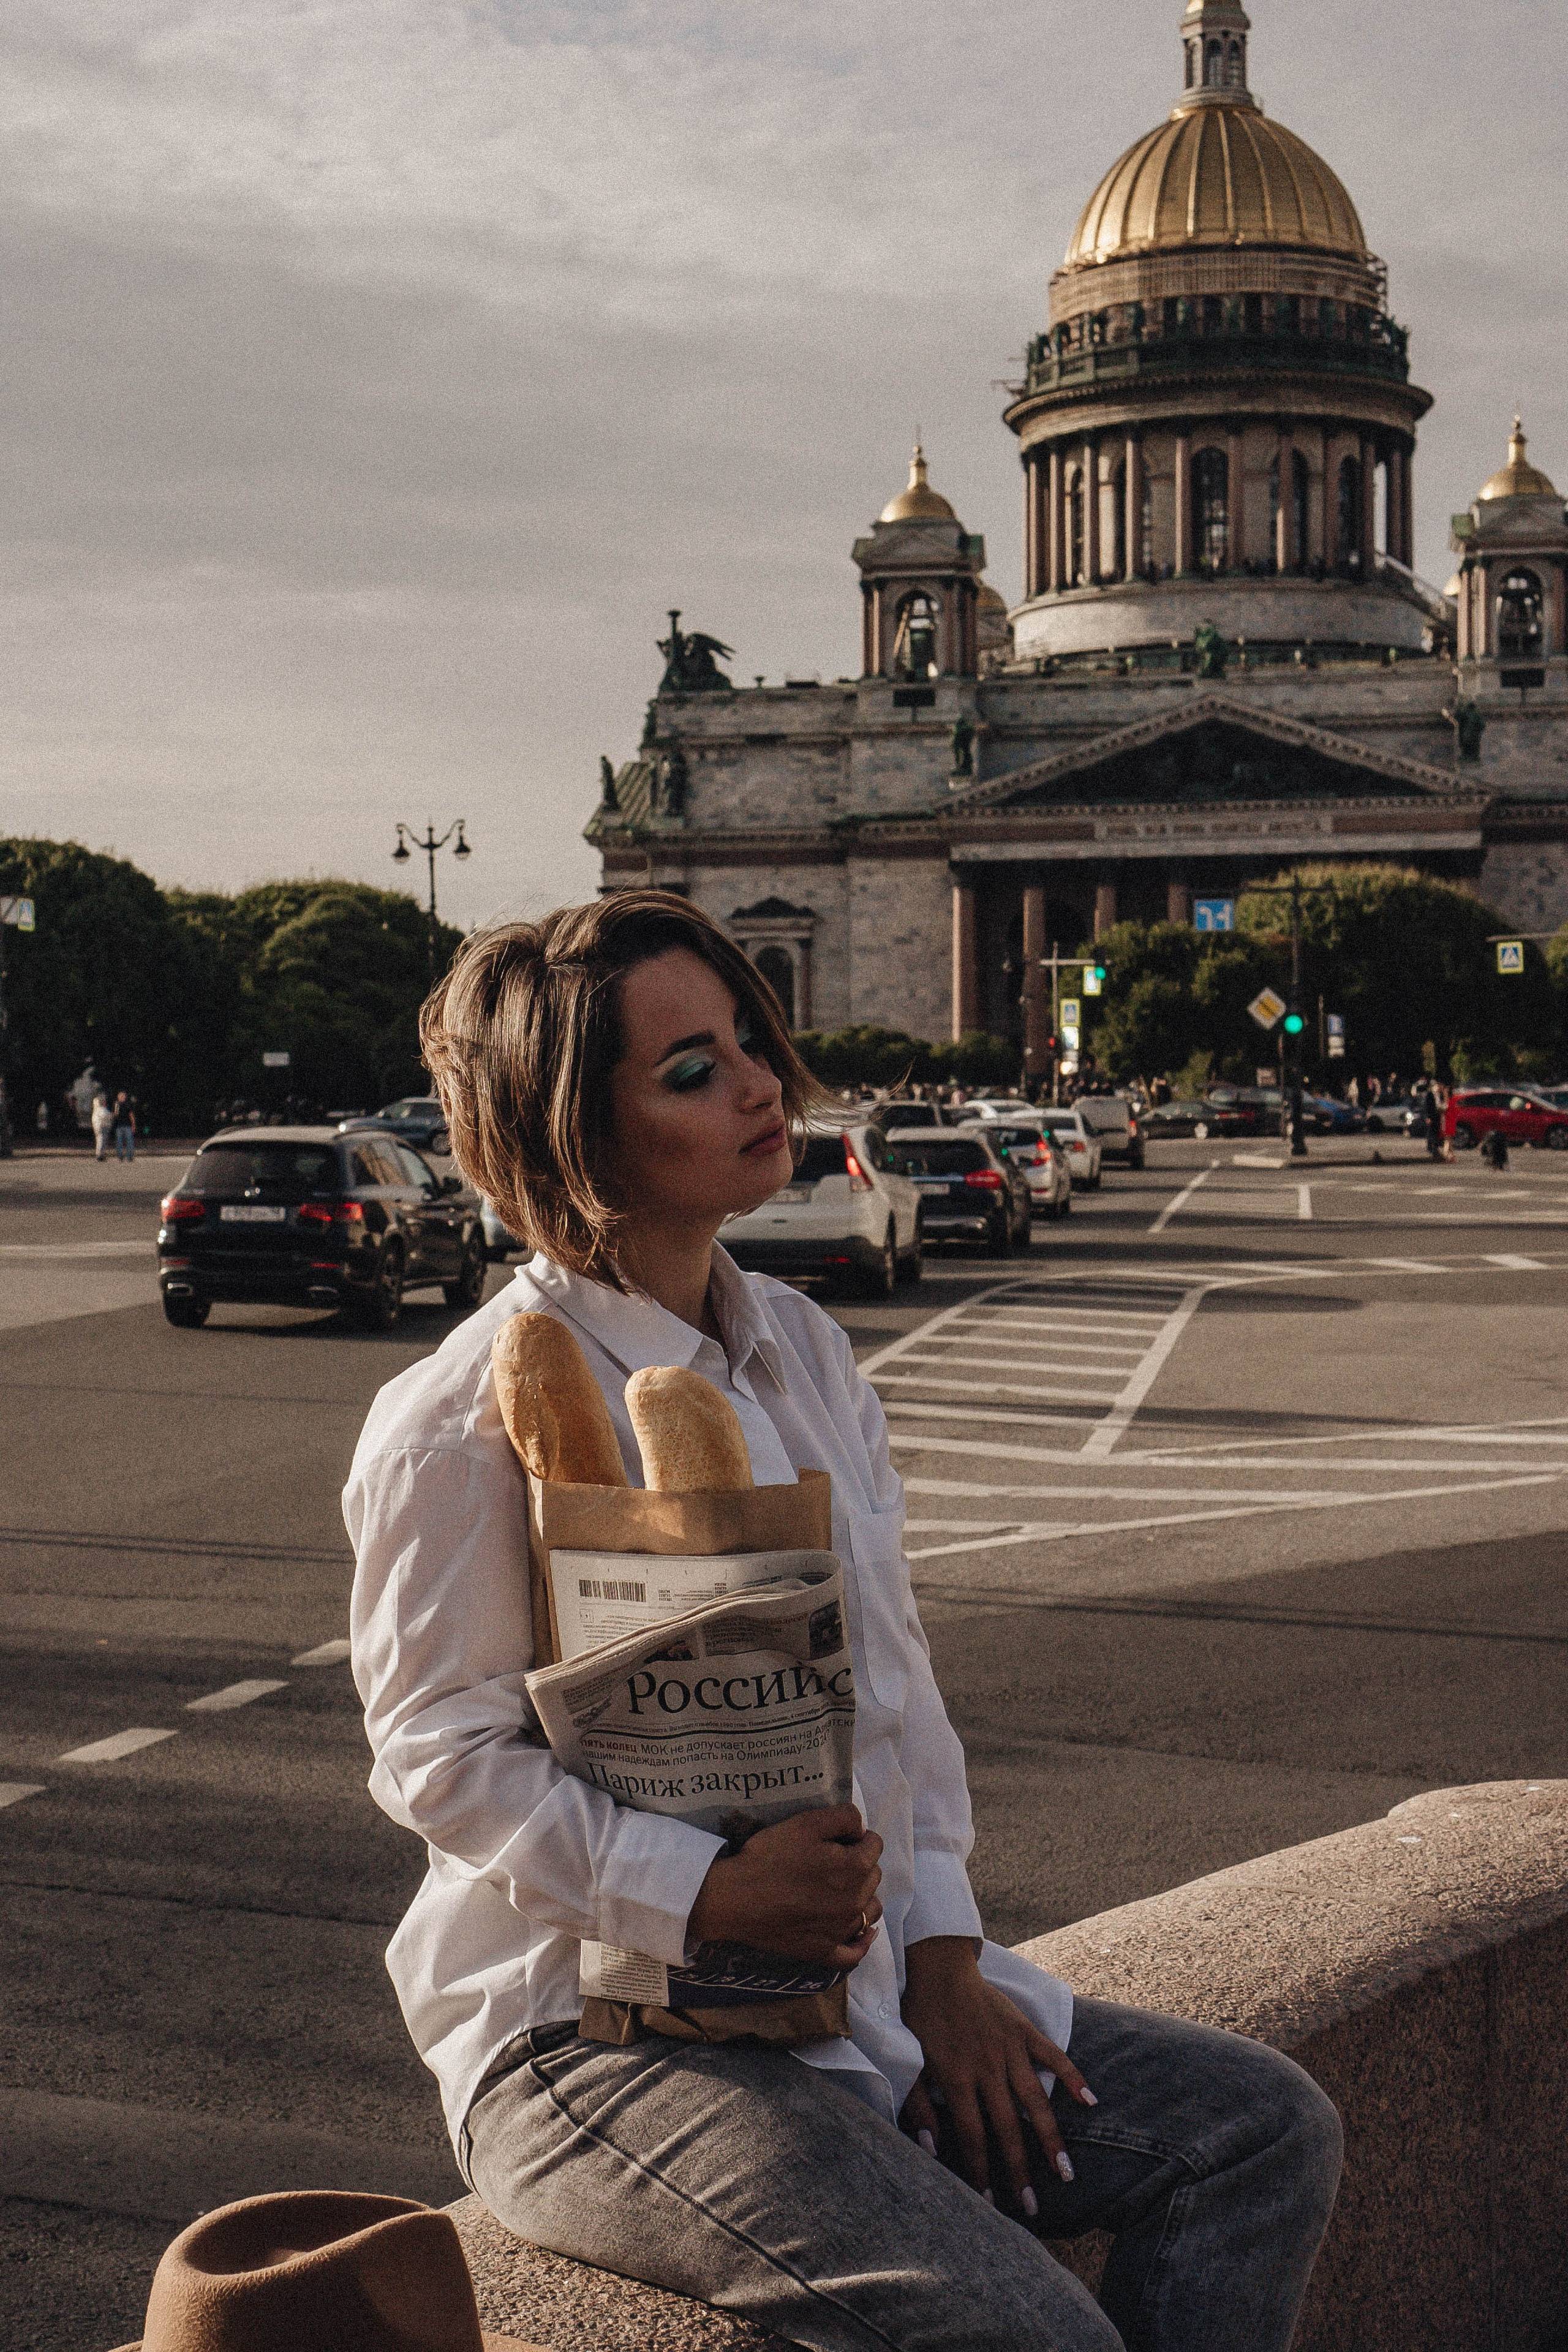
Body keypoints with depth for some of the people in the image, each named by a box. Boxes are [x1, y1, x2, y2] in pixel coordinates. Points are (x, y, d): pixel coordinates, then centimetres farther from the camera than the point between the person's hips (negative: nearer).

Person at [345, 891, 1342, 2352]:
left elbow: (894, 1673, 11)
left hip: (860, 1977, 7)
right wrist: (709, 1893, -23)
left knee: (1266, 2131, -3)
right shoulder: (461, 1423, -13)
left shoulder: (802, 1350, 10)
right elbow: (441, 1757, -13)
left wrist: (944, 1960, 1)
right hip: (585, 2030, -7)